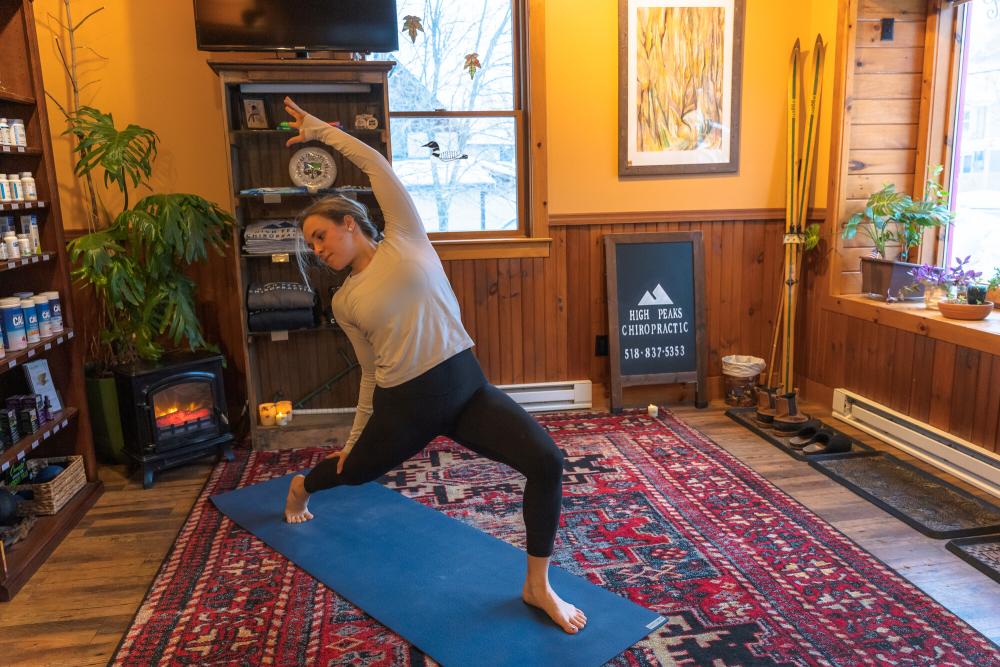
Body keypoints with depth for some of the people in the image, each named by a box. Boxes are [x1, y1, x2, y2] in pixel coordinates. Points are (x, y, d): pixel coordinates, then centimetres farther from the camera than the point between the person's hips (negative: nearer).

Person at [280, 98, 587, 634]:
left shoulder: (405, 238, 1)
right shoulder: (344, 302, 7)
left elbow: (376, 164, -2)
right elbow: (371, 373, 15)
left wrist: (318, 129, 9)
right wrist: (355, 436, 21)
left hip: (466, 387, -2)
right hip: (404, 406, 2)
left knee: (547, 461, -22)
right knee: (355, 470, 26)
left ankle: (537, 585, -1)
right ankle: (300, 485, 65)